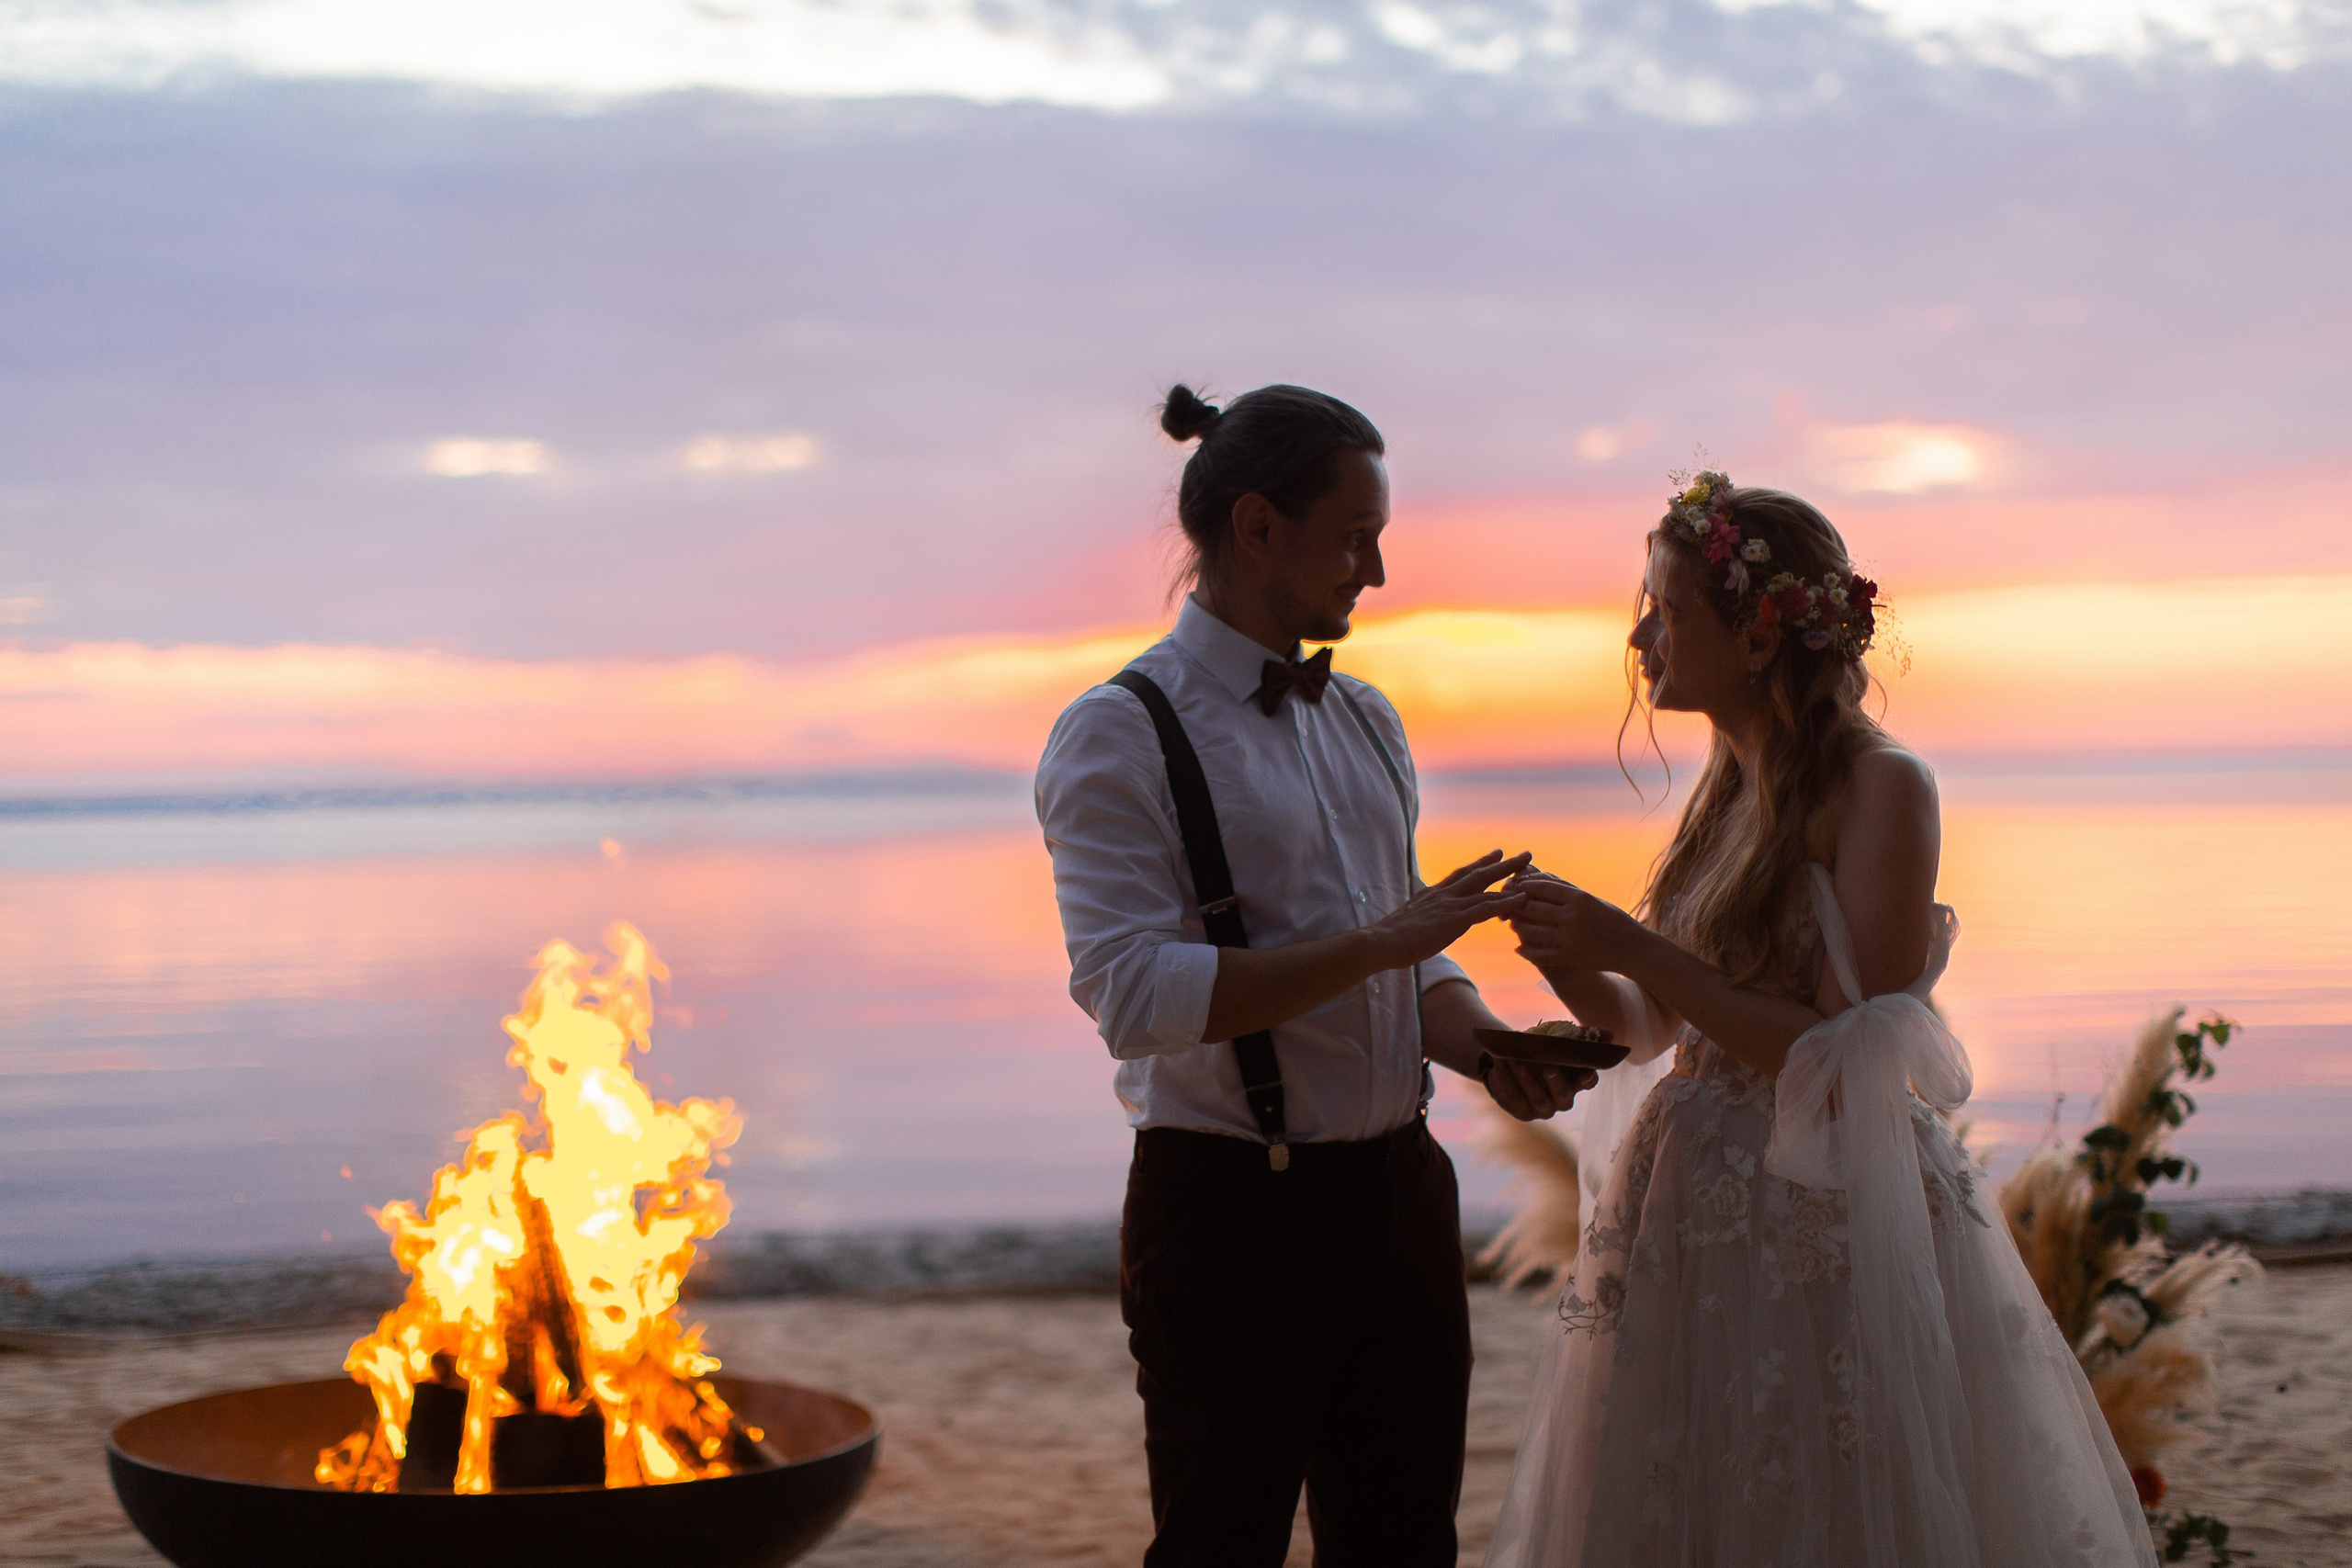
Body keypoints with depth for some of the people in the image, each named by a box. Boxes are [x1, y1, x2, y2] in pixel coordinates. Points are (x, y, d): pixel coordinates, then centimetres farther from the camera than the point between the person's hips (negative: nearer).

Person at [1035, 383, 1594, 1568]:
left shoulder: (1366, 724, 13)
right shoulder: (1120, 735, -10)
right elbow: (1134, 995, -21)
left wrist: (1485, 1049, -3)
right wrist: (1377, 943, -22)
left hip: (1400, 1196, 7)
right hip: (1232, 1213, -7)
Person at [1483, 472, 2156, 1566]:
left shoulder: (1882, 789, -13)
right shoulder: (1729, 791, 9)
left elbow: (1849, 1060, -20)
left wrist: (1630, 949, -20)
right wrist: (1578, 973, -8)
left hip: (1827, 1228, -7)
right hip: (1700, 1222, 7)